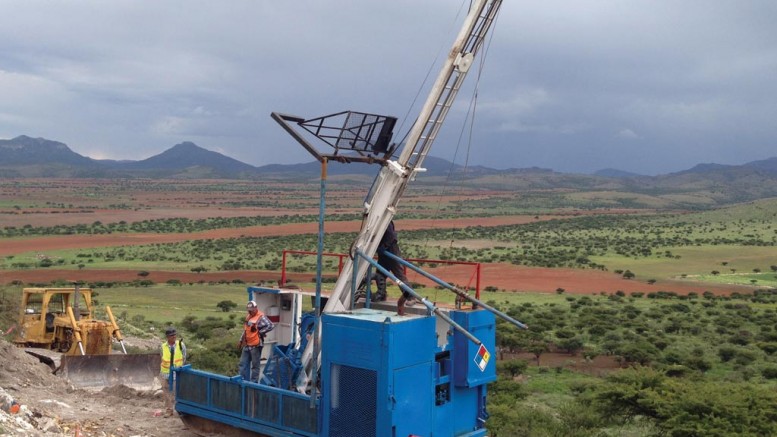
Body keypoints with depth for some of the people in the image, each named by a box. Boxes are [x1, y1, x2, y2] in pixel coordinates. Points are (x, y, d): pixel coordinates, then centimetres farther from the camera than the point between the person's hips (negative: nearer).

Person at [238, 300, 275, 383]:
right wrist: (241, 340, 24)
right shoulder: (248, 316, 14)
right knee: (243, 364, 11)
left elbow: (271, 326, -25)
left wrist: (260, 332, -18)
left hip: (256, 346, -9)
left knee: (255, 366, 1)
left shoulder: (261, 317, -13)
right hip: (247, 345, 9)